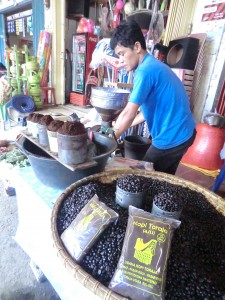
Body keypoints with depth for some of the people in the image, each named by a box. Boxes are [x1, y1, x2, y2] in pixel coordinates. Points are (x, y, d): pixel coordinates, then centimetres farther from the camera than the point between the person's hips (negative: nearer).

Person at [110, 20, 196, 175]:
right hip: (184, 132, 9)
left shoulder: (145, 70, -18)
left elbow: (129, 114, -22)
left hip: (171, 138, -9)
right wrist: (119, 127, 11)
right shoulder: (154, 65, 12)